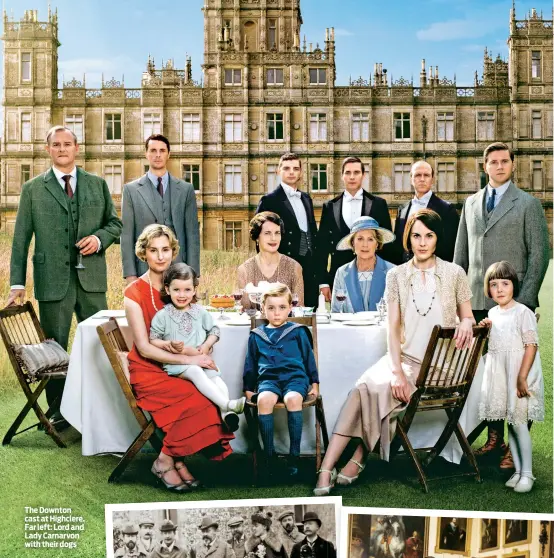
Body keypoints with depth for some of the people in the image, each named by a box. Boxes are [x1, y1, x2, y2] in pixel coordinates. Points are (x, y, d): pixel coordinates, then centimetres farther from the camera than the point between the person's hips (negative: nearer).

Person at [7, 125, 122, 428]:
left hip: (91, 278, 2)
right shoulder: (33, 189, 5)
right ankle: (58, 411, 18)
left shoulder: (97, 184, 10)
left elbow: (114, 223, 15)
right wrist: (17, 284, -4)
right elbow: (20, 239, 2)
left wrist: (100, 238, -8)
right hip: (52, 280, -1)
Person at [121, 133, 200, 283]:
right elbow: (127, 235, 4)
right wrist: (130, 274, -4)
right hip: (144, 269, -1)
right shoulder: (131, 190, 6)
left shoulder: (186, 189, 9)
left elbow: (192, 233, 7)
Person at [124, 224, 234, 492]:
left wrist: (199, 352, -10)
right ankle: (165, 461, -9)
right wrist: (187, 359, -21)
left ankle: (174, 458, -8)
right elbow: (144, 348, -13)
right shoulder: (135, 292, -7)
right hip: (148, 371, -5)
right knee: (200, 400, -28)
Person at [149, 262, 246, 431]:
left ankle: (226, 413, -34)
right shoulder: (163, 315, -3)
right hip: (176, 362, -4)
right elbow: (153, 340, -1)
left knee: (216, 377, -23)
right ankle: (228, 404, -43)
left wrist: (207, 345, -7)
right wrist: (168, 345, -20)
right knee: (196, 372, -33)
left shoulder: (200, 312, 6)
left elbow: (214, 331, 12)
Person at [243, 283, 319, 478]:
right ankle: (269, 455, -24)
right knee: (264, 400, -34)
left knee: (293, 399, -36)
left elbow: (309, 358, 16)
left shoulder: (298, 332, 12)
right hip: (268, 378, 1)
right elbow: (250, 364, 23)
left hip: (295, 377, -1)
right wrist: (248, 388, 18)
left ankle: (294, 456, -27)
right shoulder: (256, 335, 16)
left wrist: (314, 384, 12)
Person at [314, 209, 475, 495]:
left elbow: (468, 317, 9)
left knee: (379, 390, -26)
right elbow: (393, 328, -2)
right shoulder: (396, 275, 4)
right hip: (404, 357, 2)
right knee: (363, 388, -26)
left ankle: (358, 460, -7)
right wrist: (397, 372, -15)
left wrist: (466, 323, -17)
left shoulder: (454, 273, 0)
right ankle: (327, 469, -26)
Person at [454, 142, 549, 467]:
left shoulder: (528, 204, 1)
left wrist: (525, 301, -10)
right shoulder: (471, 203, 14)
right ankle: (495, 437, 19)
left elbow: (540, 254, -3)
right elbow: (461, 253, 16)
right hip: (478, 303, 4)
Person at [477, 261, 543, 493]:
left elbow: (531, 346, -16)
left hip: (518, 373, -7)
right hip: (498, 374, 7)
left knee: (518, 423, -4)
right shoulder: (492, 313, 9)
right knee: (510, 424, 12)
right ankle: (518, 471, 21)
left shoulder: (523, 312, -12)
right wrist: (484, 329, 4)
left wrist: (522, 378, -21)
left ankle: (527, 473, 9)